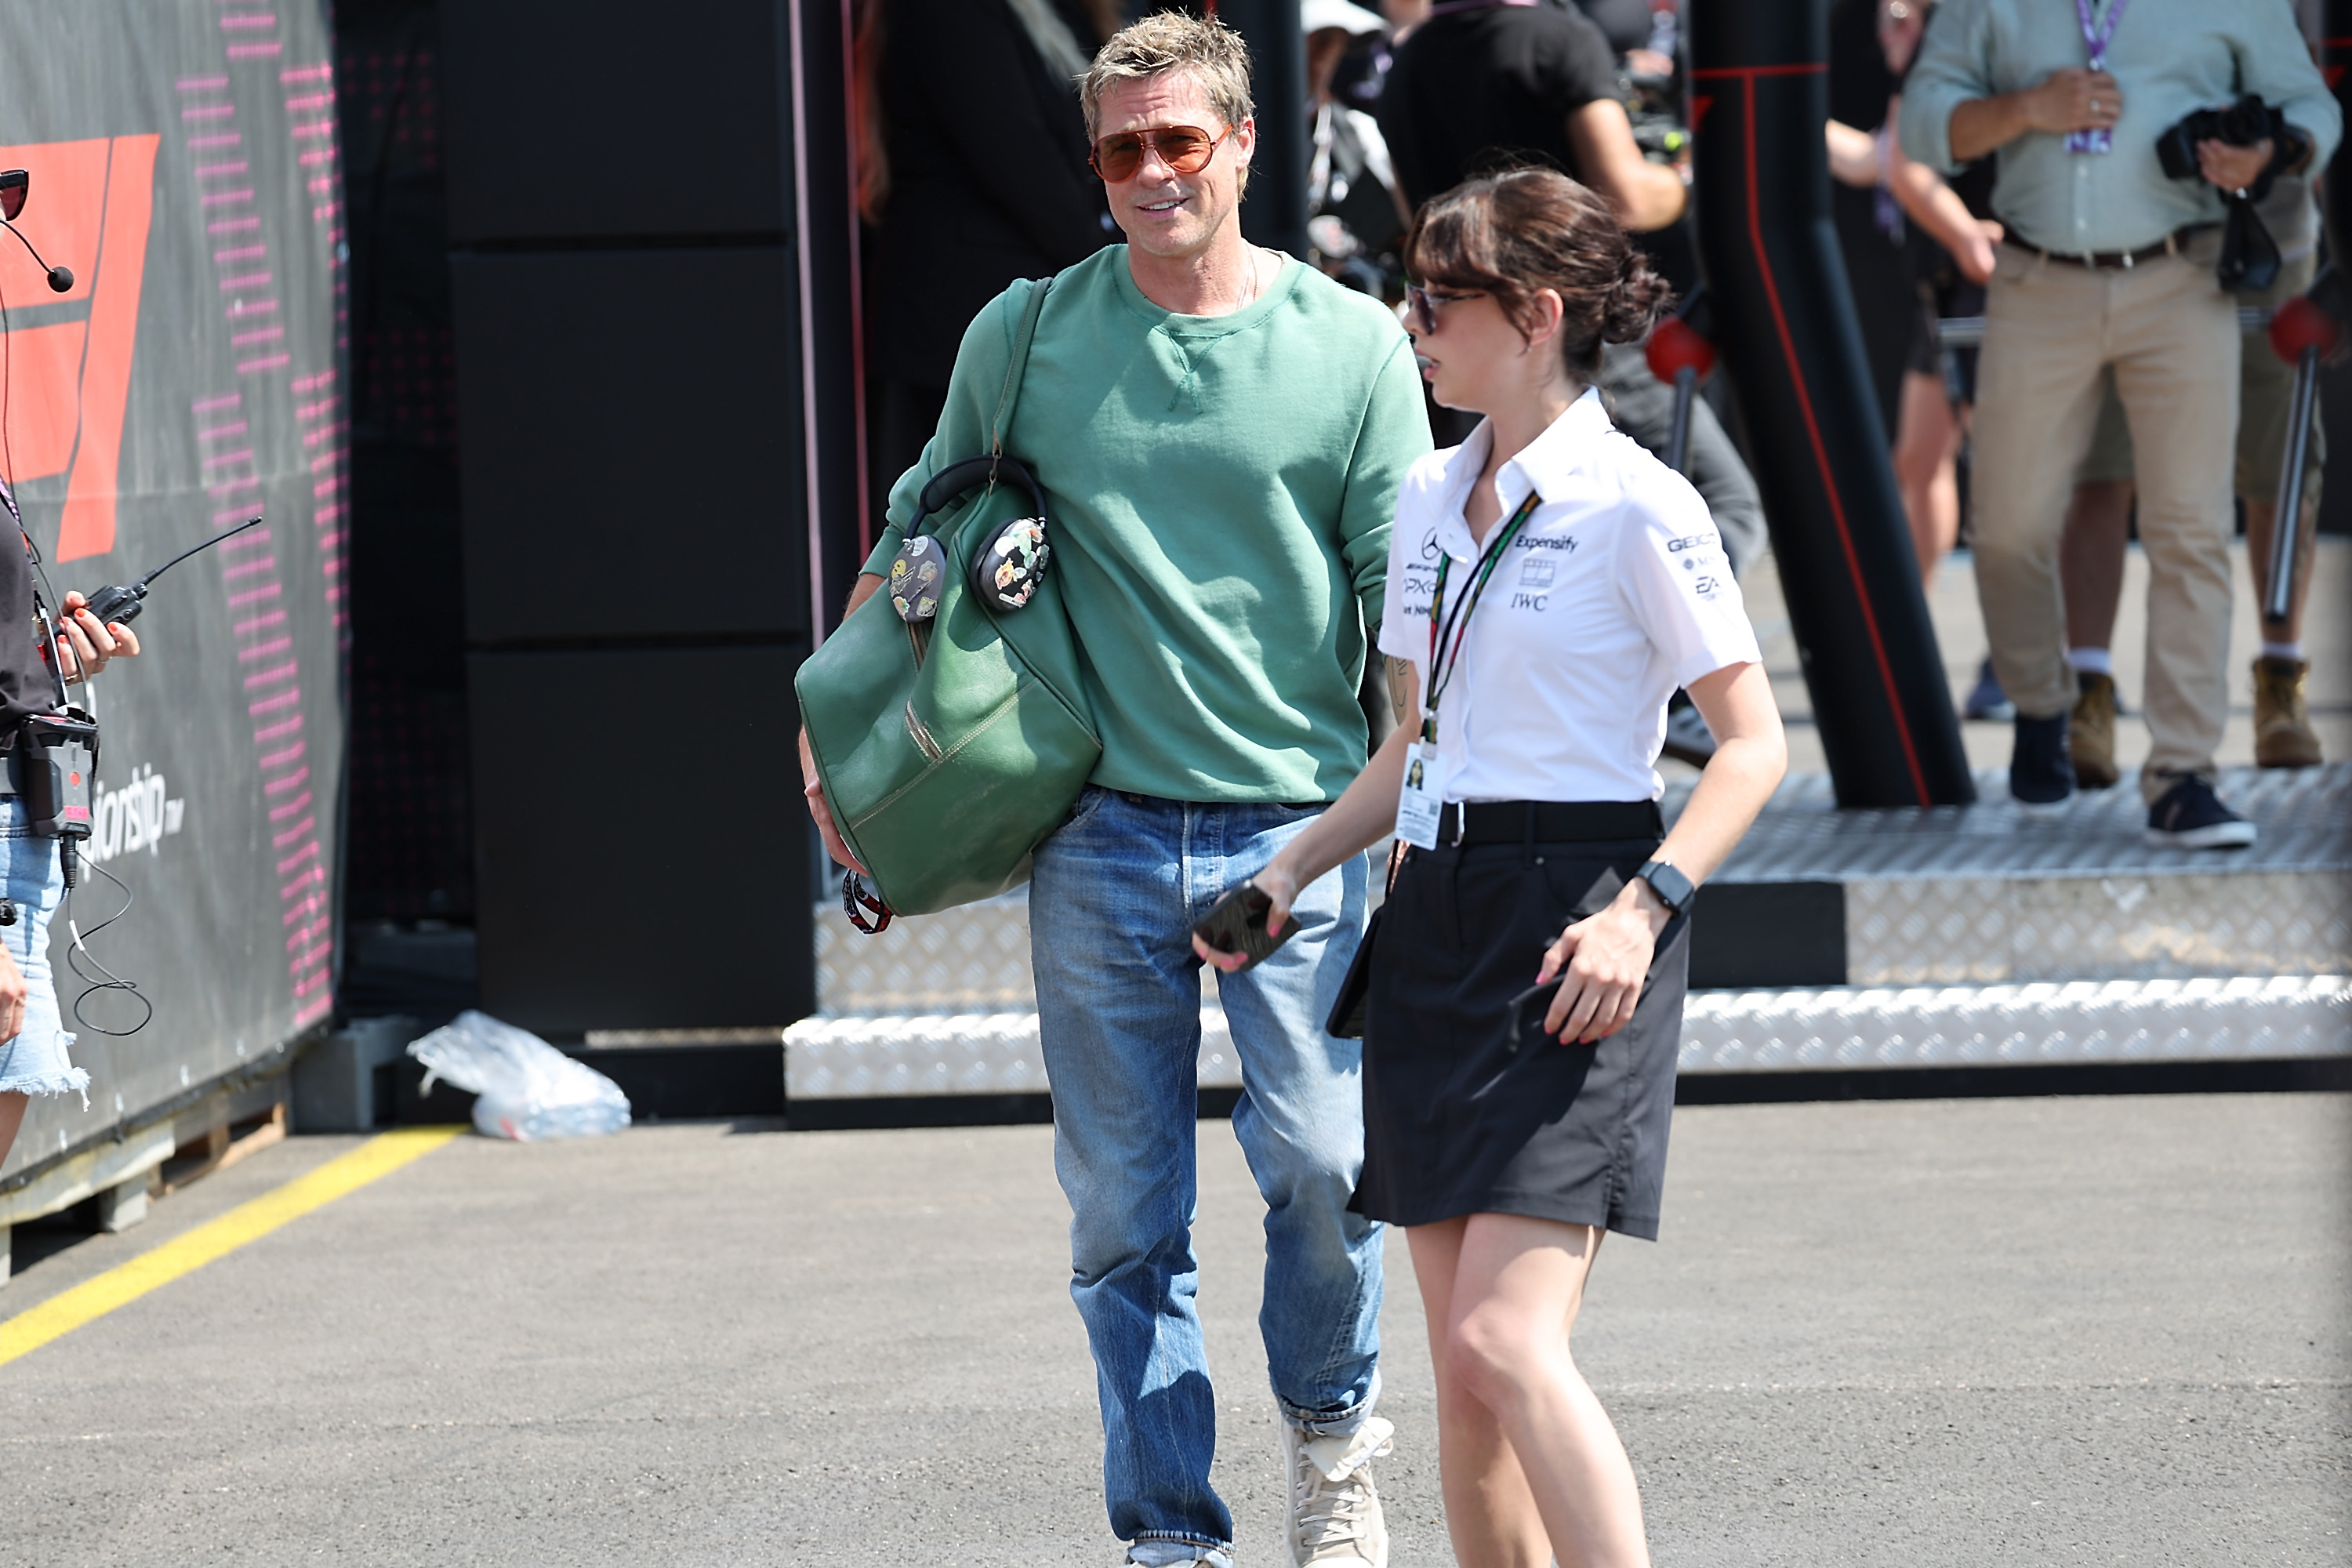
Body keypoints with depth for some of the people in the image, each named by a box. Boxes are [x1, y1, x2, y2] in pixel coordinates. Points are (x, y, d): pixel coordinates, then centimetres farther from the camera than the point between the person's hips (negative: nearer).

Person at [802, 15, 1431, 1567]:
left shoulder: (1354, 349, 1)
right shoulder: (1025, 337, 5)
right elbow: (917, 534, 19)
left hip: (1300, 822, -2)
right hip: (1102, 838, 2)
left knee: (1324, 1163, -12)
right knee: (1126, 1212, 4)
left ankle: (1331, 1439, 15)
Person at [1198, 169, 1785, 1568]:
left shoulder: (1637, 510, -9)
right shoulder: (1430, 501, 13)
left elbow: (1755, 743, -8)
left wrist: (1646, 906, -19)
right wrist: (1293, 870, 12)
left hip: (1575, 927, -8)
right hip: (1437, 920, 8)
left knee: (1507, 1342, -18)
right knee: (1465, 1367, 6)